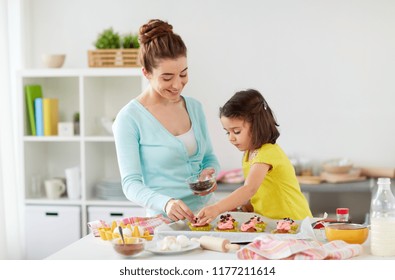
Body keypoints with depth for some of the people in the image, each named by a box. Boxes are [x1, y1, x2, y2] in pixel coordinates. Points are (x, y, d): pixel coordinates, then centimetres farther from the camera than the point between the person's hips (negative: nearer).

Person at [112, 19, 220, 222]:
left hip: (205, 212, 5)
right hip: (164, 221, -4)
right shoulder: (129, 119, -7)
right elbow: (131, 184, -10)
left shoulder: (194, 107, 10)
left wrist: (209, 172, -3)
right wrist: (165, 203, -28)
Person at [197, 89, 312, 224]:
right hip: (268, 222, 8)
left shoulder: (268, 153, -17)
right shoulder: (249, 153, 12)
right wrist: (235, 206, -2)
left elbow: (250, 189, -31)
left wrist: (217, 208, -41)